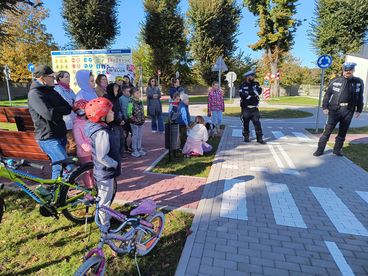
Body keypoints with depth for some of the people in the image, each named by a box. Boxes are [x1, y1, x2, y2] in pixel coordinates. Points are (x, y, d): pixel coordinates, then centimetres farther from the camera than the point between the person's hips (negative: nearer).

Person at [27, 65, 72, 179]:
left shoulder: (51, 91, 13)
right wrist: (62, 109, -7)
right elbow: (49, 114, -26)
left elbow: (68, 108, 3)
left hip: (60, 135, 8)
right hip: (48, 138, -8)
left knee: (58, 166, 18)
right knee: (68, 169, -12)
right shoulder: (34, 94, -14)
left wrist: (56, 109, -16)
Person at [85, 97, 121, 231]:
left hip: (102, 171, 10)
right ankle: (105, 227, 25)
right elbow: (102, 157, -31)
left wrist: (115, 163, 14)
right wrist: (116, 164, -18)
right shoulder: (102, 133, -28)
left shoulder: (100, 128, 4)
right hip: (105, 172, -10)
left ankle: (105, 217, 47)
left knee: (104, 198, 27)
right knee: (105, 200, 8)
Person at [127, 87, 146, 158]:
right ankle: (134, 151, 9)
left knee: (140, 136, 13)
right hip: (134, 123, -7)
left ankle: (139, 149, 25)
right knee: (135, 136, 0)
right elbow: (129, 113, -15)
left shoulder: (140, 102, 8)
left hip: (141, 122, 7)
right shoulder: (131, 102, -14)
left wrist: (143, 119, 10)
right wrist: (134, 119, -17)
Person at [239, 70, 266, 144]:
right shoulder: (243, 86, -4)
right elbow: (242, 95, -19)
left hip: (254, 108, 3)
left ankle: (259, 138, 2)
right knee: (246, 123, 8)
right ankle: (246, 137, 22)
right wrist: (254, 94, -12)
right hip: (246, 108, -2)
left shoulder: (256, 84, 9)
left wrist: (250, 93, -18)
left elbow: (259, 91, -7)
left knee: (257, 123, -2)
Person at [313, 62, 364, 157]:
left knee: (343, 132, 11)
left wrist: (359, 110, 6)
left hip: (348, 111, 3)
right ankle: (320, 149, 3)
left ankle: (337, 149, 24)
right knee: (327, 130, -4)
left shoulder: (359, 82, 6)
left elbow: (360, 97, 11)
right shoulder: (335, 81, -2)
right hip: (335, 110, -3)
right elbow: (327, 94, 2)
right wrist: (325, 107, -4)